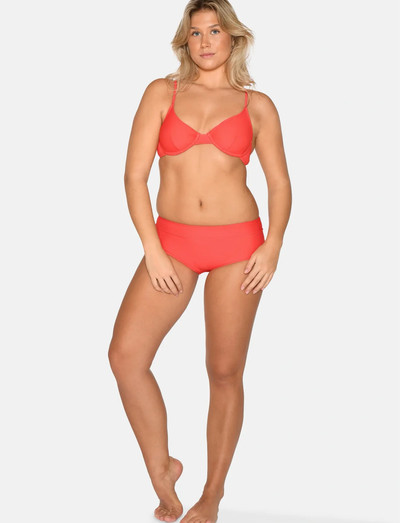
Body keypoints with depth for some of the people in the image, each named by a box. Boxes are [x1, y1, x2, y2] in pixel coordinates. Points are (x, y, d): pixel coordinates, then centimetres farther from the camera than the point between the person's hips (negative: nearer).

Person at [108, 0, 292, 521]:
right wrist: (152, 249, -9)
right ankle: (162, 469, 9)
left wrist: (272, 247, -8)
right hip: (173, 242, 1)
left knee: (225, 372, 3)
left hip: (238, 244, -1)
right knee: (125, 354, -12)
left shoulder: (257, 105, 6)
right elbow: (135, 175, 0)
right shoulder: (162, 93, 6)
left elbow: (280, 183, 7)